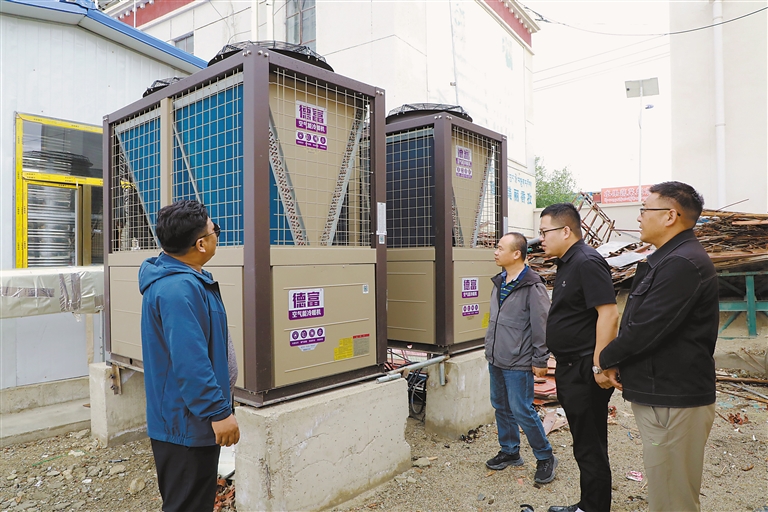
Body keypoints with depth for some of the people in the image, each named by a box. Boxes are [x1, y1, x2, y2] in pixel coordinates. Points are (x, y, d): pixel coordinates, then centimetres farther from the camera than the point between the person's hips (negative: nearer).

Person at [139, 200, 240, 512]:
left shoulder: (181, 278, 8)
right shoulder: (179, 289, -27)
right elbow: (190, 362, -31)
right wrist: (219, 412, -25)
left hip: (183, 419, 10)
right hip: (187, 423, -10)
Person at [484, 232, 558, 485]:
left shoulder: (532, 286, -16)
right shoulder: (499, 282, 9)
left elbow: (542, 326, -16)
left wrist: (540, 361, -14)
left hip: (518, 363, -8)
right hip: (496, 360, 8)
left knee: (522, 410, -2)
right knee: (501, 407, 16)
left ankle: (545, 457, 18)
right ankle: (509, 452, 33)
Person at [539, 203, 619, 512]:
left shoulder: (587, 262, -17)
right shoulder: (567, 264, 13)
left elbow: (608, 313, -24)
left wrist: (600, 365, -24)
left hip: (585, 371, -10)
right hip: (569, 370, 10)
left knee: (590, 447, 3)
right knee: (584, 443, 20)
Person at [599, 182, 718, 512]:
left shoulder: (683, 263, -20)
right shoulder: (669, 259, 15)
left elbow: (647, 328, -24)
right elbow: (640, 321, 16)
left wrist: (608, 358, -7)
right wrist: (620, 362, 1)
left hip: (673, 402, -10)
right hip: (660, 395, 10)